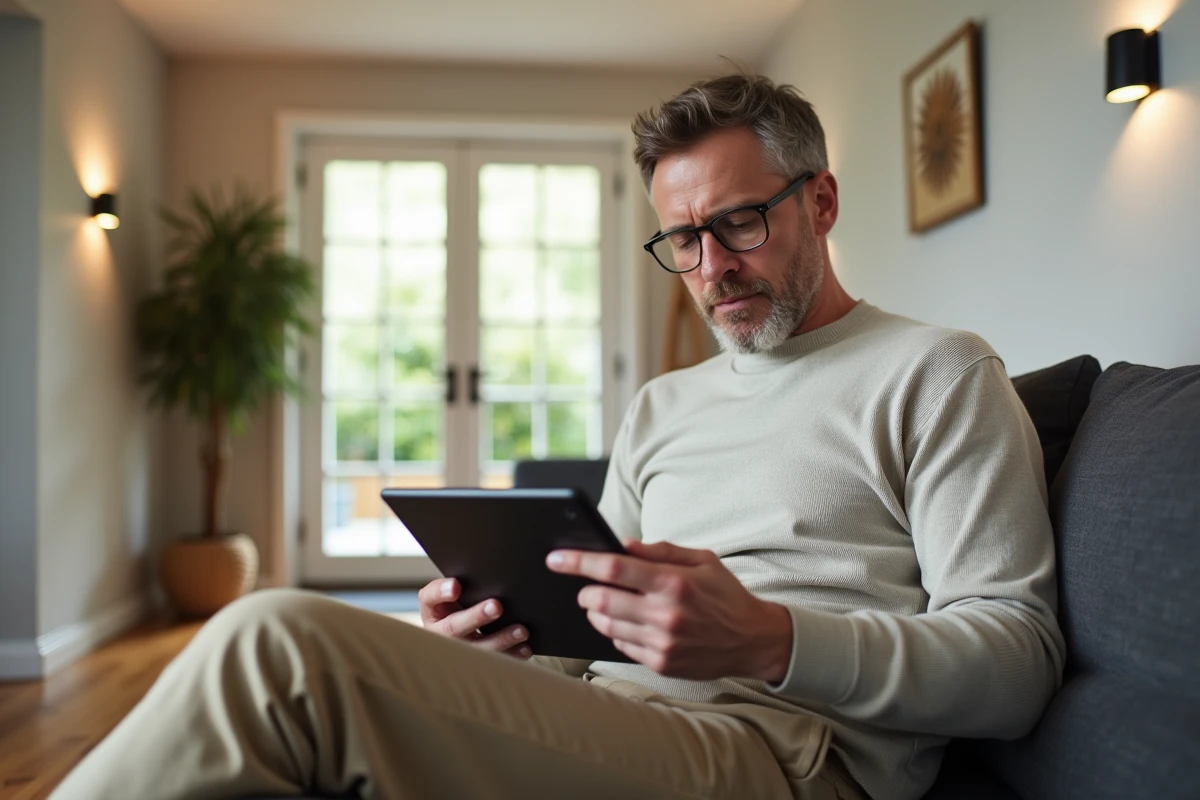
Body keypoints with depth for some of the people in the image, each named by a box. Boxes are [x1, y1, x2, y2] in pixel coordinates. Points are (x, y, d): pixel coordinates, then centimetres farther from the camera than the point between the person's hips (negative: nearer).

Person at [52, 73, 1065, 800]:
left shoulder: (938, 374, 5)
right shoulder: (660, 407, 24)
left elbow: (1019, 661, -4)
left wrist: (771, 640, -21)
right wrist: (512, 626, 0)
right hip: (598, 710, 7)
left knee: (281, 644, -26)